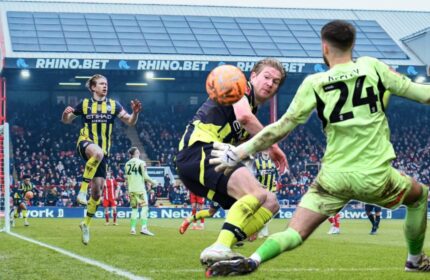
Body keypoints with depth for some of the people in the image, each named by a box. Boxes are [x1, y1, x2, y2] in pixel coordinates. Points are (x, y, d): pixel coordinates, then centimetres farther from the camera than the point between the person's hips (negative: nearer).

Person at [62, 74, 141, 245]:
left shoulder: (113, 105, 6)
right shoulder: (84, 104, 4)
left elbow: (130, 122, 4)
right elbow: (67, 121, 14)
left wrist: (135, 113, -17)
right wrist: (66, 113, -9)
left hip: (103, 151, 3)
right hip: (86, 144, -3)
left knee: (97, 191, 1)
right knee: (98, 152, -42)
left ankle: (86, 224, 21)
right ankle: (82, 190, -32)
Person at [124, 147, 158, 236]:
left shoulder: (127, 164, 8)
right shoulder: (141, 162, -8)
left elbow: (126, 178, 12)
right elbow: (145, 176, -11)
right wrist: (153, 182, 5)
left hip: (131, 189, 6)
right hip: (140, 189, -6)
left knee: (134, 209, 13)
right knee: (144, 207, -6)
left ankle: (133, 228, 9)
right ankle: (144, 228, -18)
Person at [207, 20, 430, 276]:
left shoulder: (314, 84, -3)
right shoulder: (371, 67, -1)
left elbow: (281, 128, -3)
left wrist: (239, 152, 5)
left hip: (334, 178, 0)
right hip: (376, 177, 0)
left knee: (295, 234, -1)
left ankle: (251, 261, -28)